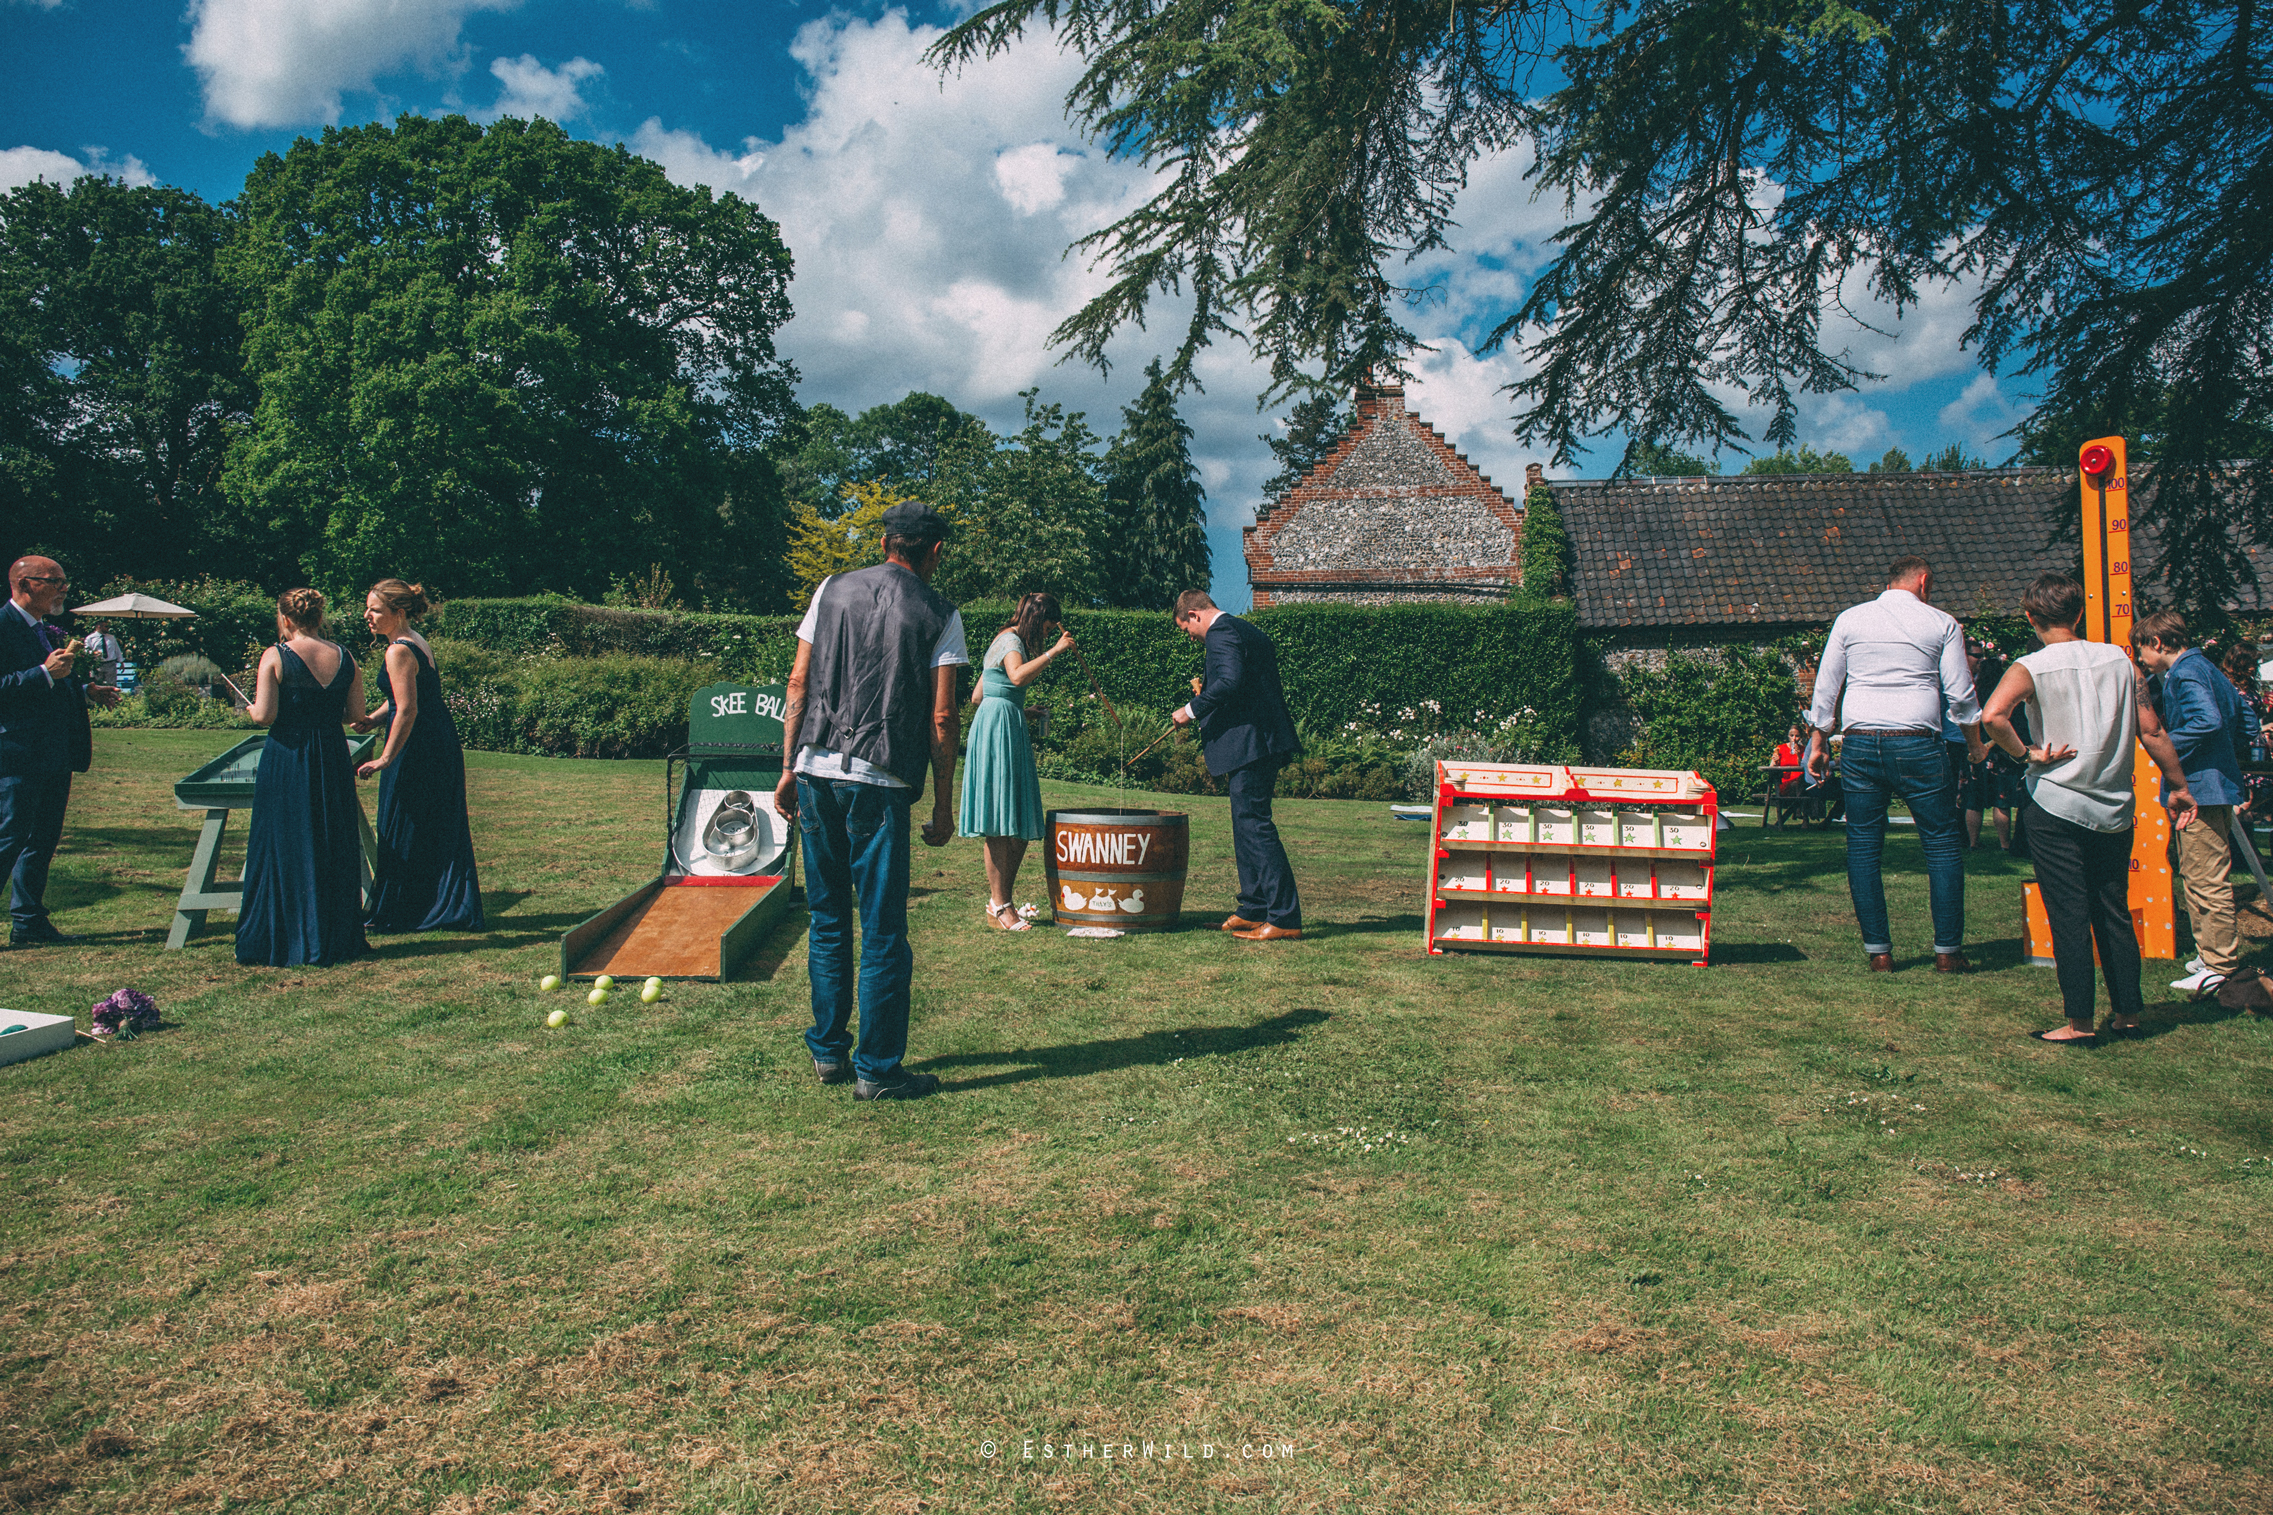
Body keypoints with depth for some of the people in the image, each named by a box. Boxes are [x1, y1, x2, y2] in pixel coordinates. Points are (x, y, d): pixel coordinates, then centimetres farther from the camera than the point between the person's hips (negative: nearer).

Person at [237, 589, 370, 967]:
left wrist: (250, 708, 9)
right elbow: (356, 714, 5)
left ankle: (283, 941, 11)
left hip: (286, 760, -3)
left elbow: (264, 715, -13)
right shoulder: (345, 658, 3)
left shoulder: (276, 656, -9)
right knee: (334, 850, 11)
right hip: (333, 762, 4)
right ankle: (336, 940, 16)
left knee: (283, 850, 6)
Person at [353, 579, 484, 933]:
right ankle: (449, 909, 20)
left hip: (417, 750, -10)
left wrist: (386, 758, -21)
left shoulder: (398, 652, -17)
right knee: (440, 832, 13)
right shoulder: (417, 642, 13)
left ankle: (392, 914, 10)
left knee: (401, 833, 1)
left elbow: (408, 710, -22)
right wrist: (373, 719, 6)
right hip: (441, 743, 10)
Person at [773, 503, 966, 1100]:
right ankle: (877, 1069, 9)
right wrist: (943, 806, 3)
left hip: (816, 769, 4)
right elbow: (942, 717, -3)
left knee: (826, 918, 15)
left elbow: (798, 684, 9)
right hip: (879, 782, -4)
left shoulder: (832, 590, 11)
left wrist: (789, 769, 14)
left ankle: (827, 1051, 23)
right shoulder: (939, 615, 1)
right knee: (882, 930, 3)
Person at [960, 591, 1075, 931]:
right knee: (1001, 825, -10)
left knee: (1017, 826, 7)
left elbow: (977, 696, 24)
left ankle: (1000, 901, 10)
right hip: (1000, 728, -10)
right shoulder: (1011, 641, -6)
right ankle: (999, 907, -8)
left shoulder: (1006, 640, 23)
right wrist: (1055, 651, -24)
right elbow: (1018, 676, -29)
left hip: (1006, 730, 10)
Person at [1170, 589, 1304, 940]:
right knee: (1248, 825, 16)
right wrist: (1206, 694, 22)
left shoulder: (1221, 632, -9)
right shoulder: (1247, 631, 22)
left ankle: (1285, 918, -9)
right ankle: (1254, 909, 22)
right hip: (1264, 743, 11)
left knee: (1254, 825, -10)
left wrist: (1193, 709, -16)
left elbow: (1231, 681, -25)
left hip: (1248, 743, -11)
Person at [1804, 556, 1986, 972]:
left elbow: (1826, 687, 10)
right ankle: (1947, 951, 6)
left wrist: (1818, 743, 16)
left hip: (1860, 744, 2)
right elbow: (1960, 695, 6)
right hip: (1917, 745, -2)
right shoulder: (1941, 624, 6)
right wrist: (1975, 746, 19)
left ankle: (1878, 951, 6)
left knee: (1863, 848, 6)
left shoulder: (1850, 619, 10)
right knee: (1942, 845, 7)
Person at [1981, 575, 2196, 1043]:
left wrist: (2028, 754, -14)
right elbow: (2152, 731, 6)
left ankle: (2080, 1022, 5)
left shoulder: (2030, 668, -9)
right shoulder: (2120, 660, 3)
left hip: (2056, 807, -4)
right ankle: (2127, 1013, 23)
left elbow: (1992, 715, -29)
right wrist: (2178, 788, 15)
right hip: (2115, 810, 5)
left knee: (2069, 916, 1)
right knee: (2114, 912, 15)